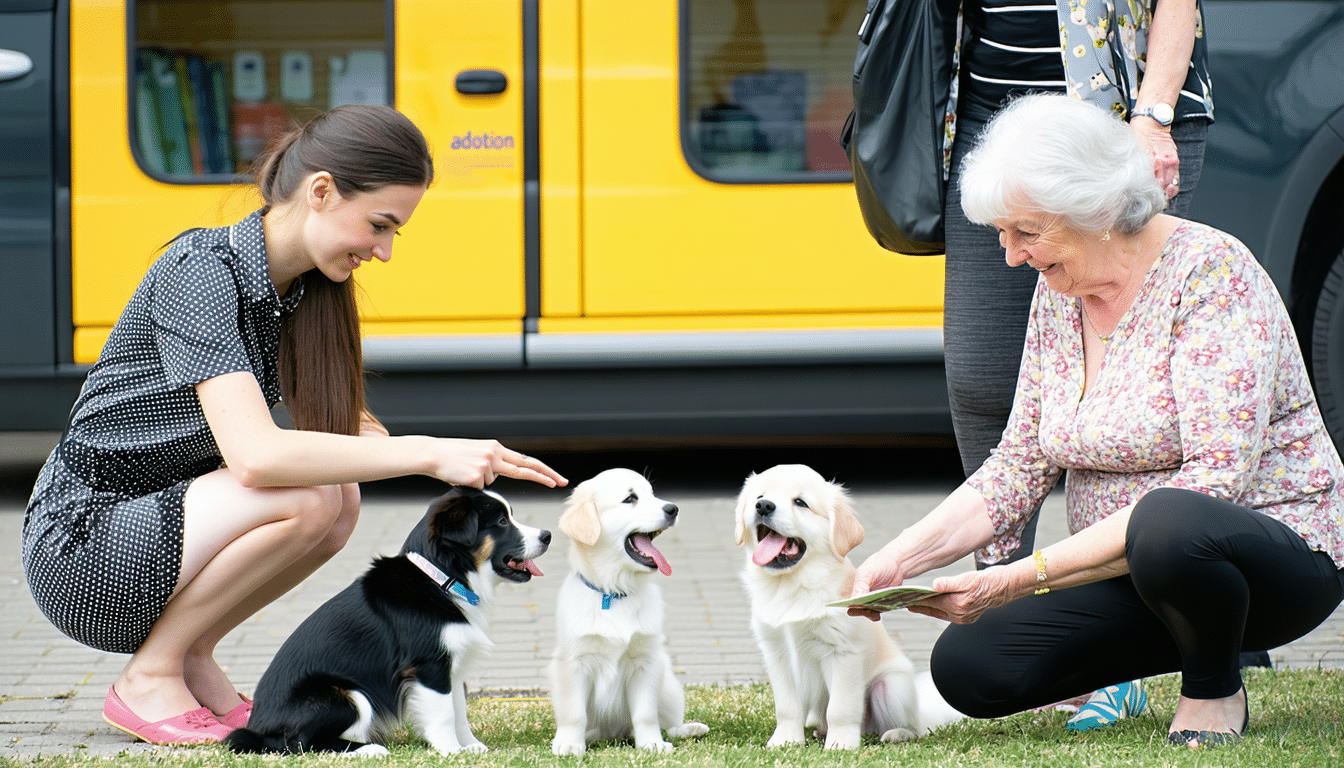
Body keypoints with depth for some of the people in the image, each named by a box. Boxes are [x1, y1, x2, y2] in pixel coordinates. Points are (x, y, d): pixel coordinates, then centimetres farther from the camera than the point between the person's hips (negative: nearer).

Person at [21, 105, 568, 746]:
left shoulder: (306, 285, 2)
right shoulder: (202, 272, -24)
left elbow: (346, 424, 8)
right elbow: (255, 454, -35)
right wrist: (427, 453, -32)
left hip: (170, 514, 8)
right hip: (80, 551, -8)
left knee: (341, 496, -12)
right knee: (308, 495, -25)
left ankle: (193, 658, 2)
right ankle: (148, 678, -11)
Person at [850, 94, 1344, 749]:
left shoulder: (1211, 272, -19)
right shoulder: (1058, 291, 5)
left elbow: (1215, 481, -27)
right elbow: (1020, 464, 8)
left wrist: (1027, 575, -29)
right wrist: (902, 558, -10)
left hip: (1281, 558, -7)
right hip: (1123, 572, 7)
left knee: (1165, 524, -40)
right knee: (966, 665, -12)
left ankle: (1215, 688, -8)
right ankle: (1198, 641, 8)